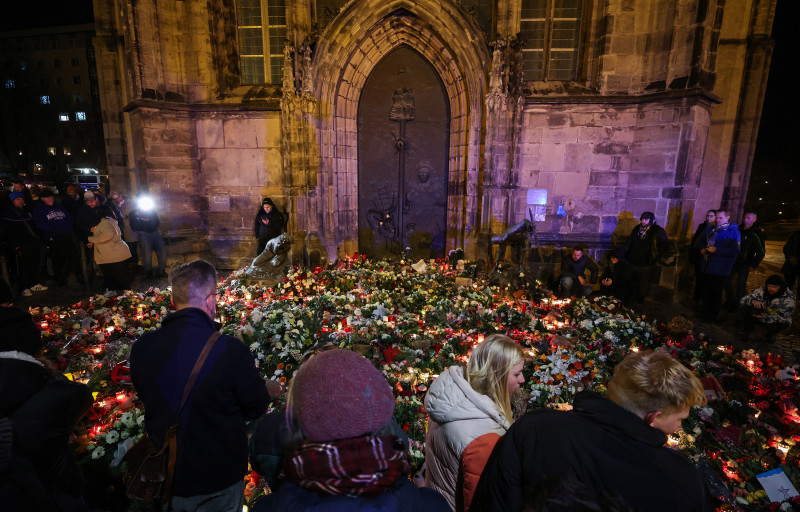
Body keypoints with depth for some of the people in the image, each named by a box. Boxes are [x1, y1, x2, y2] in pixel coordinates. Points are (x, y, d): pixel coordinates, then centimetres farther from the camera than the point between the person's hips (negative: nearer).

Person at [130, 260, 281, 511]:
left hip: (167, 472, 3)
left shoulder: (141, 348, -16)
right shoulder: (230, 350, -31)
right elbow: (256, 407, -15)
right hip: (221, 474, -3)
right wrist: (270, 389, 8)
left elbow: (145, 396, 4)